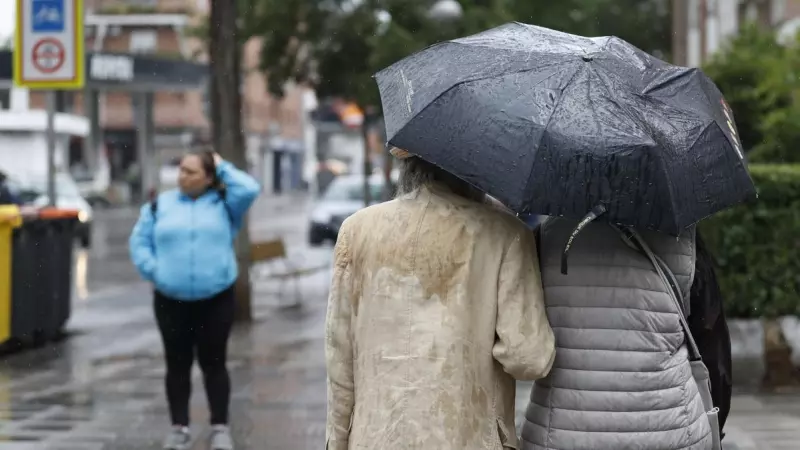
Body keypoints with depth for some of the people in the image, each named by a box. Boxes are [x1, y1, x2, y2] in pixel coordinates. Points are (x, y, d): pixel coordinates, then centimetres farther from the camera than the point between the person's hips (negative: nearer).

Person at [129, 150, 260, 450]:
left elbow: (250, 190, -14)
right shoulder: (161, 205, 7)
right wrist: (153, 271, -6)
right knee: (177, 364, 7)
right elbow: (139, 242, 8)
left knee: (213, 363, 4)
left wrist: (223, 168, -3)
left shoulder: (224, 204, 4)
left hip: (216, 299, -1)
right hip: (171, 300, 2)